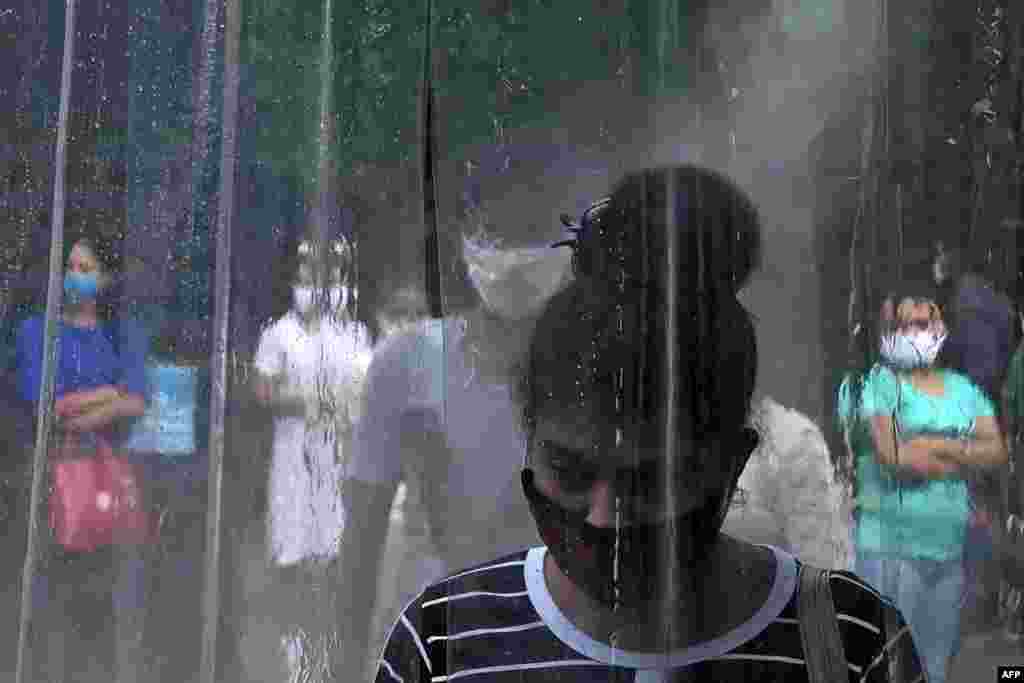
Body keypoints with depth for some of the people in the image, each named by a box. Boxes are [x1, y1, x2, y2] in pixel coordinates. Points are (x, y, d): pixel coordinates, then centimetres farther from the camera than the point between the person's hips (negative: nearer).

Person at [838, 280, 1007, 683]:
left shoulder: (964, 389, 12)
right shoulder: (876, 383, -5)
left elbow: (996, 452, 2)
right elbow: (892, 456, -17)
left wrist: (937, 445, -14)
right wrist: (964, 457, -5)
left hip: (951, 551, 6)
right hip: (890, 548, -6)